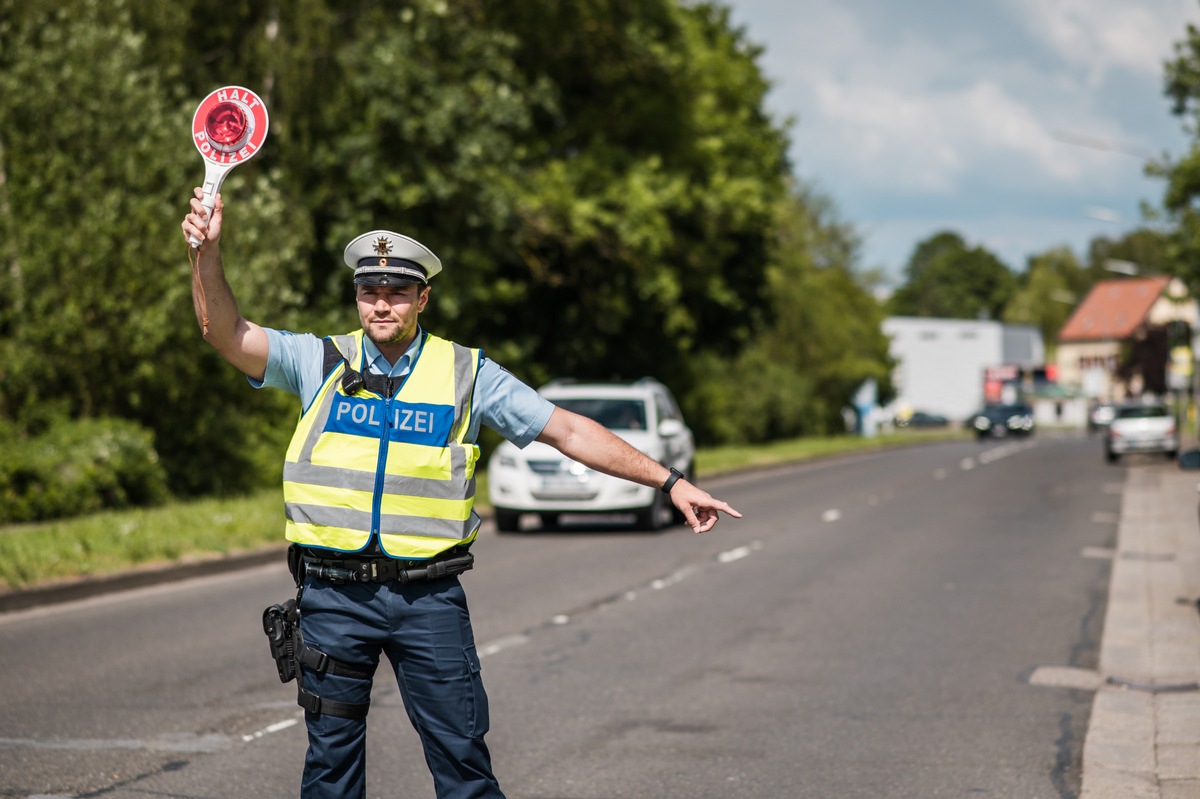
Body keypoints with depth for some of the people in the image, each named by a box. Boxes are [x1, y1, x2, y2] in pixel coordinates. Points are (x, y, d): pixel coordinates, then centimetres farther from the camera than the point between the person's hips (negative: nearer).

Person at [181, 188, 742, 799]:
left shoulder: (467, 373, 4)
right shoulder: (320, 362, 5)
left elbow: (568, 431, 6)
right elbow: (225, 331, -4)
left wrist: (668, 481, 2)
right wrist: (208, 251, -21)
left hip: (429, 595, 0)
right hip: (333, 594, 1)